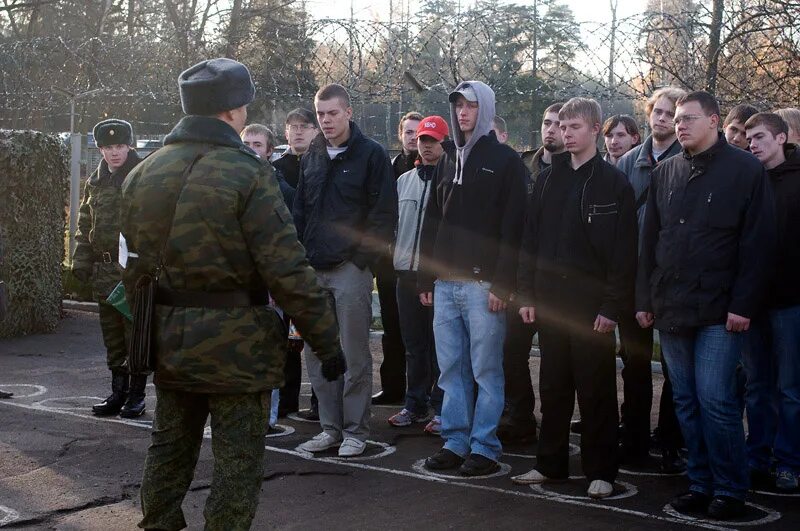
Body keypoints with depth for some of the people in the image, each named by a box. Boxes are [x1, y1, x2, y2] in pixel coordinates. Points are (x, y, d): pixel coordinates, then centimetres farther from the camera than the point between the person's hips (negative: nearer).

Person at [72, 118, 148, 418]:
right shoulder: (95, 182, 13)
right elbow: (84, 225, 18)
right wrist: (82, 261, 11)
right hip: (104, 270, 6)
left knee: (136, 334, -1)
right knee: (112, 337, 12)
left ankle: (136, 394, 9)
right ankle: (118, 391, 22)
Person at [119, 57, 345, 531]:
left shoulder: (142, 175, 4)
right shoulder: (248, 174, -15)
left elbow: (133, 265, 11)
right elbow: (288, 272, -18)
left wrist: (142, 332, 22)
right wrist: (327, 341, -12)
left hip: (169, 343, 6)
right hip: (236, 344, -6)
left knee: (170, 451, 19)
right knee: (238, 464, 4)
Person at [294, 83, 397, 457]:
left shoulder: (371, 154, -3)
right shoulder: (312, 156, 14)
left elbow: (384, 212, -6)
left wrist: (365, 258, -13)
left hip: (351, 268, -6)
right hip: (313, 268, 6)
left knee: (354, 355, 0)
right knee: (316, 353, 8)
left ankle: (355, 430, 10)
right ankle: (330, 427, 18)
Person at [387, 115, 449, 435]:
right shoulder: (404, 181, 15)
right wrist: (396, 255, 13)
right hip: (407, 272, 6)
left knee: (439, 344, 0)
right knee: (413, 344, 12)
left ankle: (442, 408, 8)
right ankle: (415, 404, 22)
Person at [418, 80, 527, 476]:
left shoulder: (505, 161, -1)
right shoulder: (449, 161, 18)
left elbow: (512, 226, -9)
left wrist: (503, 283, -16)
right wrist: (426, 278, 11)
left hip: (483, 283, -6)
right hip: (446, 282, 6)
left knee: (485, 369, -1)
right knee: (452, 369, 9)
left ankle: (484, 446, 6)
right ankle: (455, 441, 17)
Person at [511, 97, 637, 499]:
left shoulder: (613, 184, -3)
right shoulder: (548, 180, 11)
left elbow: (624, 251, -7)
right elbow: (530, 241, 11)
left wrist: (612, 306, -13)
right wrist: (527, 295, 4)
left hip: (592, 304, -4)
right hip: (550, 300, 4)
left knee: (595, 389, 2)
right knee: (553, 386, 11)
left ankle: (601, 471, 11)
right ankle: (551, 463, 21)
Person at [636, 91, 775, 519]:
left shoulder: (745, 169, -2)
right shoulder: (664, 174, 13)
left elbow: (757, 242, -6)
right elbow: (650, 240, 15)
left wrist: (743, 304, -12)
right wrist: (644, 299, 9)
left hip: (719, 311, -5)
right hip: (671, 308, 5)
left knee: (715, 401, -8)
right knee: (687, 403, 9)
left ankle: (729, 491, 5)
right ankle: (701, 485, 18)